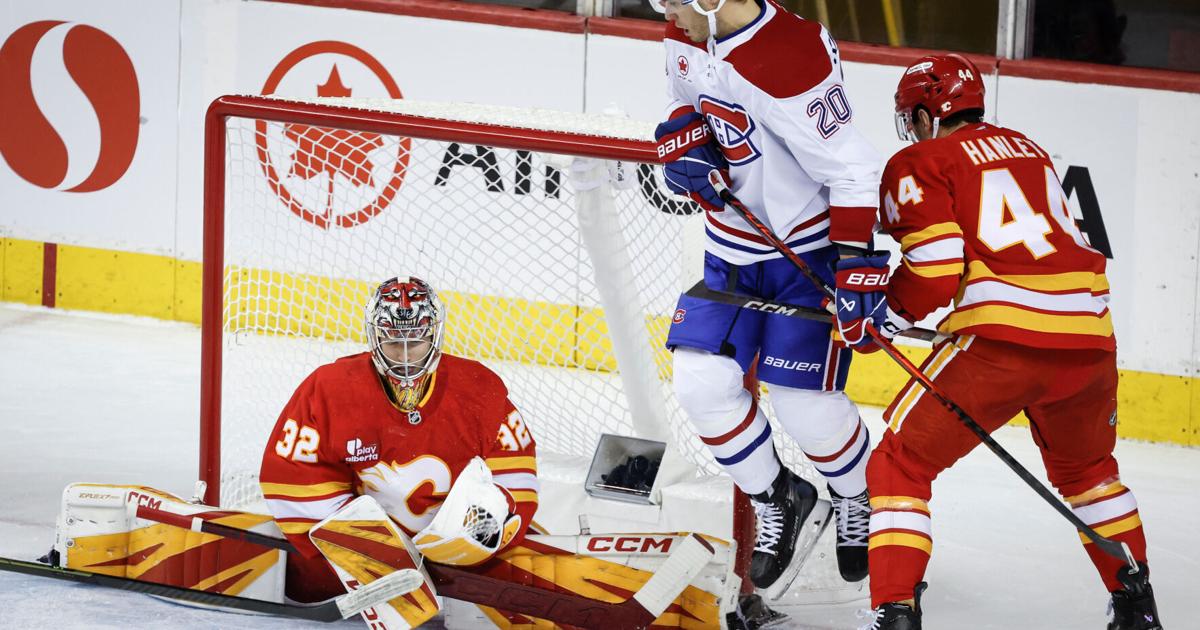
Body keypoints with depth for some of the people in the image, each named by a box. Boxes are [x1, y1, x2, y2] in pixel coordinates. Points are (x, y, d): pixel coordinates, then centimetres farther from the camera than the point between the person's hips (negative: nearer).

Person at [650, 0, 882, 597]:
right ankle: (781, 503, 18)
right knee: (702, 381, -3)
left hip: (808, 249, -8)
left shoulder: (788, 62, -31)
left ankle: (859, 502, 24)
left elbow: (853, 171, -28)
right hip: (733, 249, 8)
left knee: (804, 402, -8)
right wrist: (685, 147, -8)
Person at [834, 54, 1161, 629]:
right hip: (1090, 339, 6)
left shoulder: (918, 165, 5)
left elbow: (936, 273, -7)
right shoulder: (1027, 150, 25)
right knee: (1085, 468, 31)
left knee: (901, 466, 6)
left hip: (1003, 337, -6)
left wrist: (878, 315, 9)